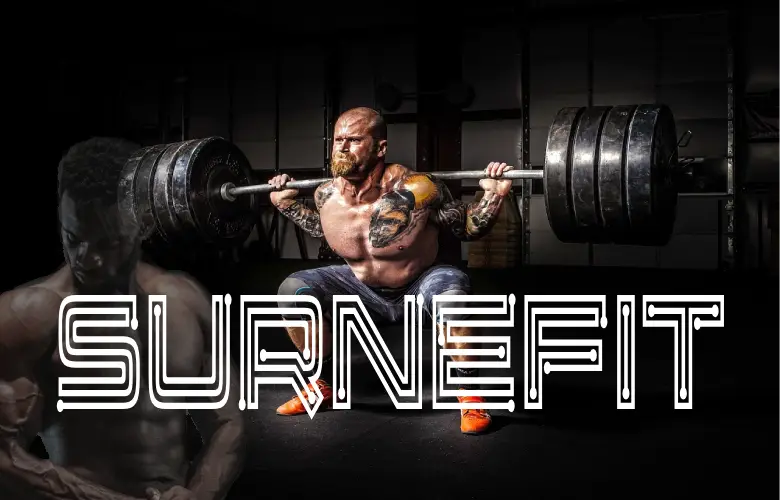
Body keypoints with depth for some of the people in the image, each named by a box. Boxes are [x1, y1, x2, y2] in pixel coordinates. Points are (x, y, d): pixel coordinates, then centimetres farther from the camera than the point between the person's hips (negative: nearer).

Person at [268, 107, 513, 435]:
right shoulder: (327, 196, -14)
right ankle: (323, 385, 8)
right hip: (365, 292, 5)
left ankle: (470, 395, -17)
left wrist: (493, 197, -30)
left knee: (451, 289, -38)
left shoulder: (416, 190, -29)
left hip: (419, 289, -4)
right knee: (293, 292, -14)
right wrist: (287, 204, 6)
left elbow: (469, 230, -14)